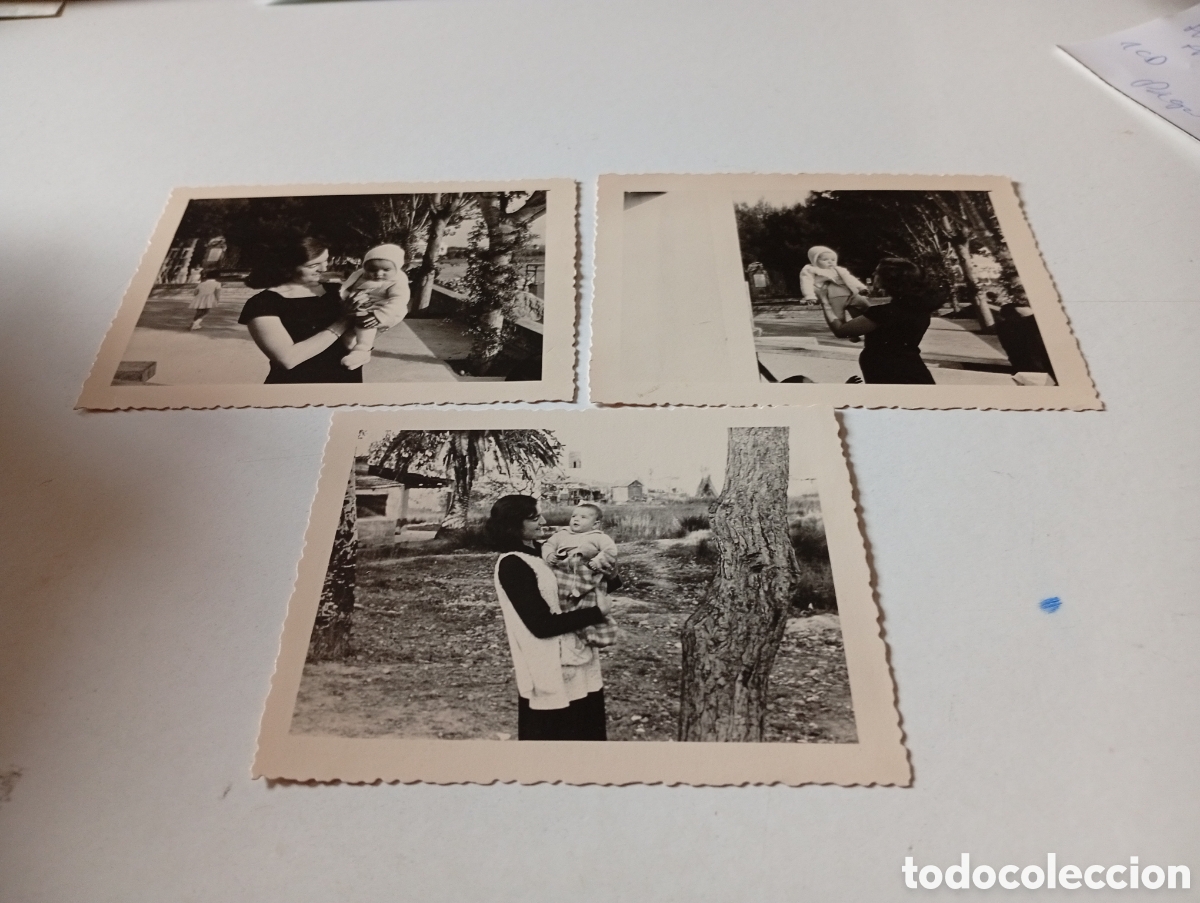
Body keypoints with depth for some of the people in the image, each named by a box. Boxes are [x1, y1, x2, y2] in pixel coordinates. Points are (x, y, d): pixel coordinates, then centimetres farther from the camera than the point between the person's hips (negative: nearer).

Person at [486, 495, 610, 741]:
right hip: (547, 672, -8)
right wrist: (597, 612, -16)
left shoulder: (541, 551, 7)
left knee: (587, 730, 19)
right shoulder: (512, 565, -18)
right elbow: (543, 624, -22)